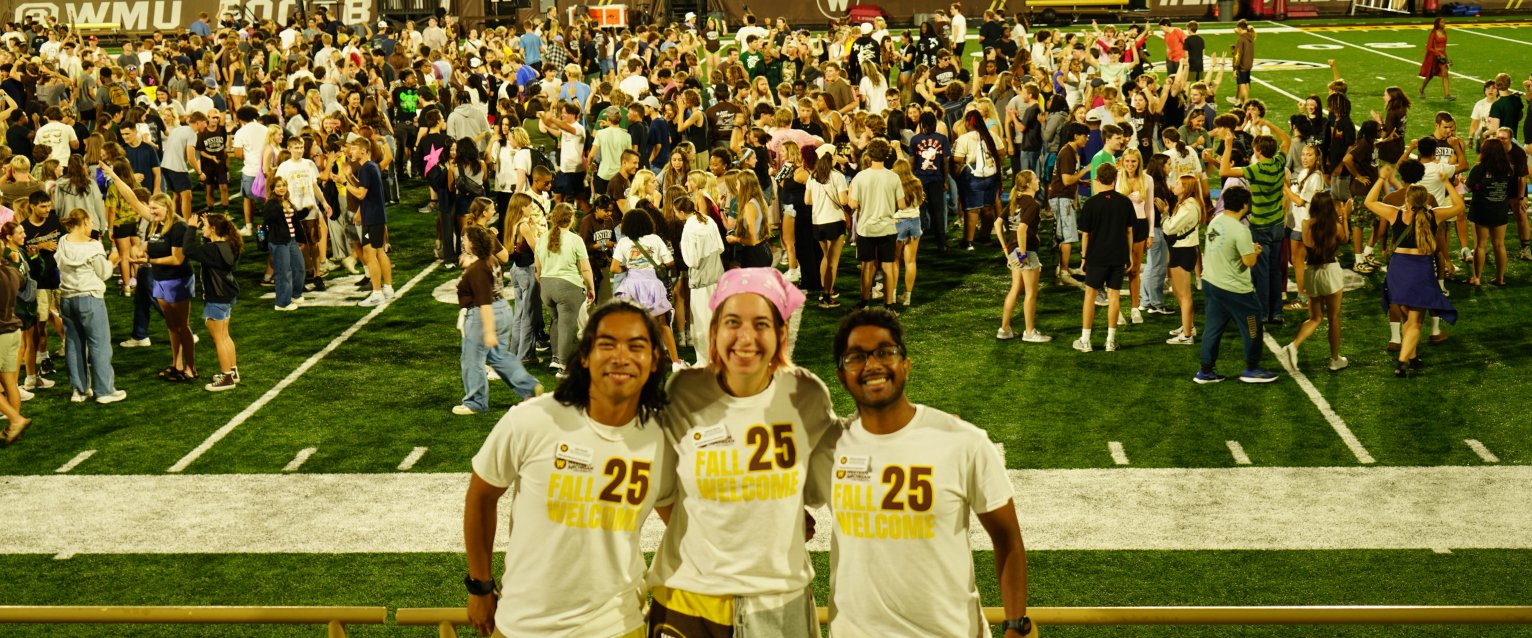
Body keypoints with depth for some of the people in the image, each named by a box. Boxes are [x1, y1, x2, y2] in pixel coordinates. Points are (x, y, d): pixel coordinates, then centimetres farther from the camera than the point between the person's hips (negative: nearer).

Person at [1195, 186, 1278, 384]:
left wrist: (1249, 247, 11)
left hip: (1210, 281, 8)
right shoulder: (1240, 230, -22)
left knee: (1213, 327, 15)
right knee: (1252, 327, 9)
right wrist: (1255, 251, 1)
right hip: (1233, 288, -8)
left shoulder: (1215, 221, 3)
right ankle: (1251, 369, 19)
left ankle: (1206, 371, 19)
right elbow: (1249, 261, -20)